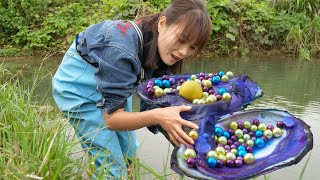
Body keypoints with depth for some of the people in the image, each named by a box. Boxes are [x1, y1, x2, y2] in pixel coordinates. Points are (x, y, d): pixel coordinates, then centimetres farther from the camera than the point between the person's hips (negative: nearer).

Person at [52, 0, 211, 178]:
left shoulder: (164, 50, -15)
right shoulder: (121, 47, -38)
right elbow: (111, 118, -34)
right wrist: (157, 116, -49)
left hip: (114, 84, 7)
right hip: (79, 86, -7)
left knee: (130, 156, 14)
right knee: (112, 166, -7)